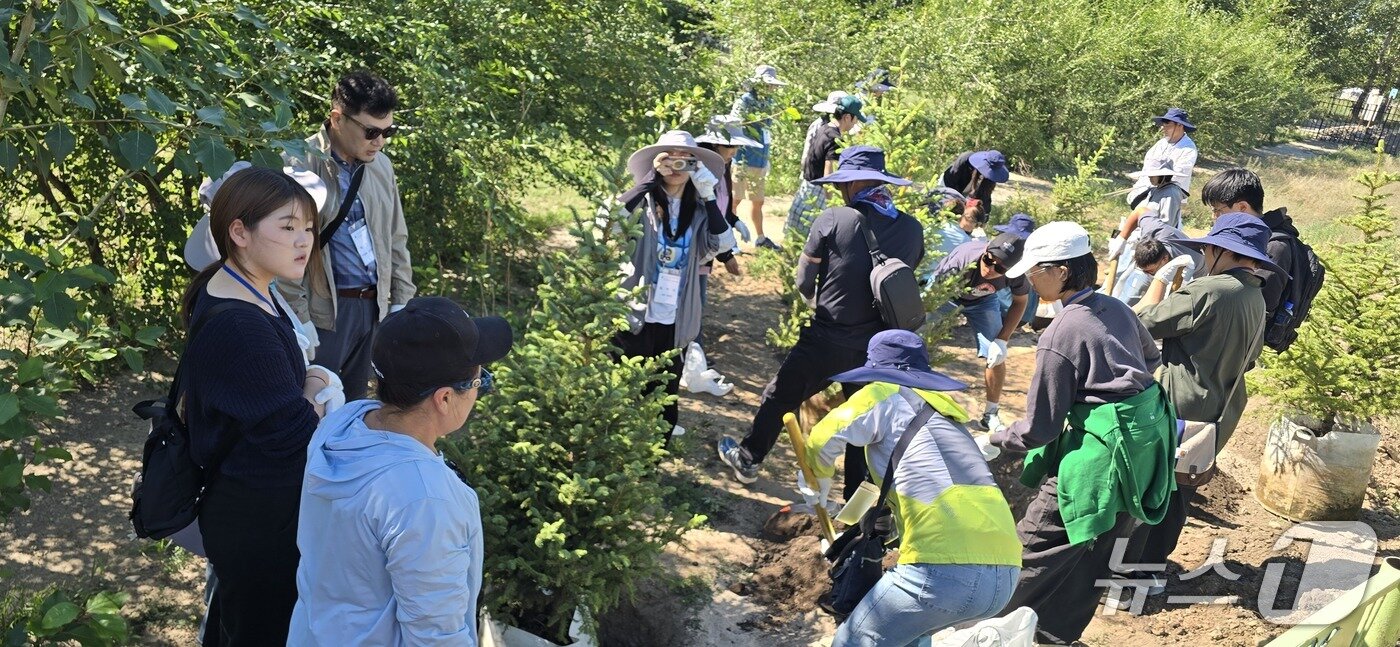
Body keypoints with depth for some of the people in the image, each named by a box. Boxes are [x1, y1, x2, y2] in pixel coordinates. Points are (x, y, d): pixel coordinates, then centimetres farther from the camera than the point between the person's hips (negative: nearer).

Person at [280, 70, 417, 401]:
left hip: (373, 307, 6)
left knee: (356, 404, 16)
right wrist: (299, 323, -14)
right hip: (323, 311, -6)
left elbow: (396, 240, 16)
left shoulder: (381, 165, 8)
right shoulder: (300, 166, -13)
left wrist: (401, 302, 12)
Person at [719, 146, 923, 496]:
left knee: (780, 397, 20)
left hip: (826, 341, -3)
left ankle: (748, 458, 38)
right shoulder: (912, 229, -2)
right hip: (880, 346, 3)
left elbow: (803, 283, -4)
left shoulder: (832, 220, -14)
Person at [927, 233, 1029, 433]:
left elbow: (1020, 301, -10)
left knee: (997, 357, -1)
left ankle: (991, 416, 16)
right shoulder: (963, 258, -43)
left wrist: (1002, 340, -15)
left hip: (982, 300, 2)